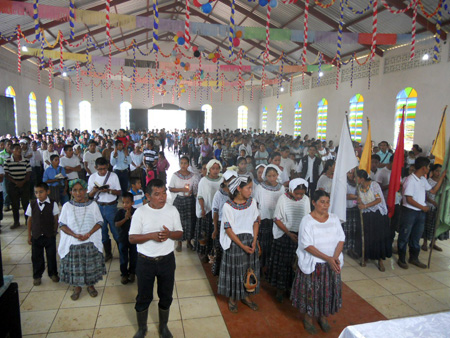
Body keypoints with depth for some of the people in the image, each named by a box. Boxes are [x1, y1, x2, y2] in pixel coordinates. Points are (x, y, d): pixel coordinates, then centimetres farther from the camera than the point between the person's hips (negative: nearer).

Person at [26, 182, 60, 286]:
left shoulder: (53, 204, -9)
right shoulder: (32, 204, -5)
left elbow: (56, 220, -2)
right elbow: (29, 220, 3)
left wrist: (54, 233, 0)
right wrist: (29, 235, 4)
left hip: (50, 236, -1)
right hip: (36, 236, 1)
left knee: (51, 256, 12)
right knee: (36, 257, 12)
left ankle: (52, 273, 32)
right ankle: (37, 276, 31)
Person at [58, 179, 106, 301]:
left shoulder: (93, 205, -3)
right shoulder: (67, 206, -2)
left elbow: (99, 222, -1)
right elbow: (62, 224, -2)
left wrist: (89, 234, -16)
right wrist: (75, 235, -16)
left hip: (90, 242, 0)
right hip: (72, 243, 0)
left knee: (91, 264, 10)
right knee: (74, 265, 9)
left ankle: (90, 285, 32)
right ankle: (77, 287, 32)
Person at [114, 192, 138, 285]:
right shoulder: (120, 212, -9)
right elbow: (117, 225, -15)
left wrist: (131, 217, -28)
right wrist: (126, 218, -28)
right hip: (123, 238, 0)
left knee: (133, 257, 14)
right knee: (123, 258, 12)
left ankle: (132, 272, 33)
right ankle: (124, 274, 30)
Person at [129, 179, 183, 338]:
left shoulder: (172, 210, -5)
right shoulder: (140, 212, -10)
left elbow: (180, 233, 0)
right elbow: (132, 238, -10)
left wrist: (169, 234, -22)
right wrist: (152, 235, -25)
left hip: (167, 260, 2)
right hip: (145, 261, -1)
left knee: (166, 296, 16)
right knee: (143, 297, 14)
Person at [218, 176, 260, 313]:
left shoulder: (252, 202, -2)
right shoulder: (228, 206, -14)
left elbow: (256, 222, 3)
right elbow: (228, 228, -14)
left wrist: (254, 241, -7)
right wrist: (242, 245, -16)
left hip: (250, 241, 4)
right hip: (234, 242, -4)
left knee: (249, 268, 13)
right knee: (234, 269, 9)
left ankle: (246, 295, 35)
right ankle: (232, 298, 30)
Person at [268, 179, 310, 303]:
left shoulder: (306, 200, -5)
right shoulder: (283, 199, -13)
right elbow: (277, 219, -9)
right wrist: (289, 233, -15)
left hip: (300, 236, 3)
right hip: (284, 236, -2)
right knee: (282, 262, 7)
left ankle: (292, 287, 29)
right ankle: (280, 289, 25)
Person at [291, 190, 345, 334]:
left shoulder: (334, 218, 2)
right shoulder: (307, 220, -13)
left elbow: (341, 239, 0)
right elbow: (307, 245, -18)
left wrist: (335, 257, -17)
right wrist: (327, 258, -23)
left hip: (332, 263, 4)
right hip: (313, 264, -4)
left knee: (328, 290, 14)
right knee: (311, 290, 7)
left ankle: (323, 316, 37)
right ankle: (308, 318, 30)